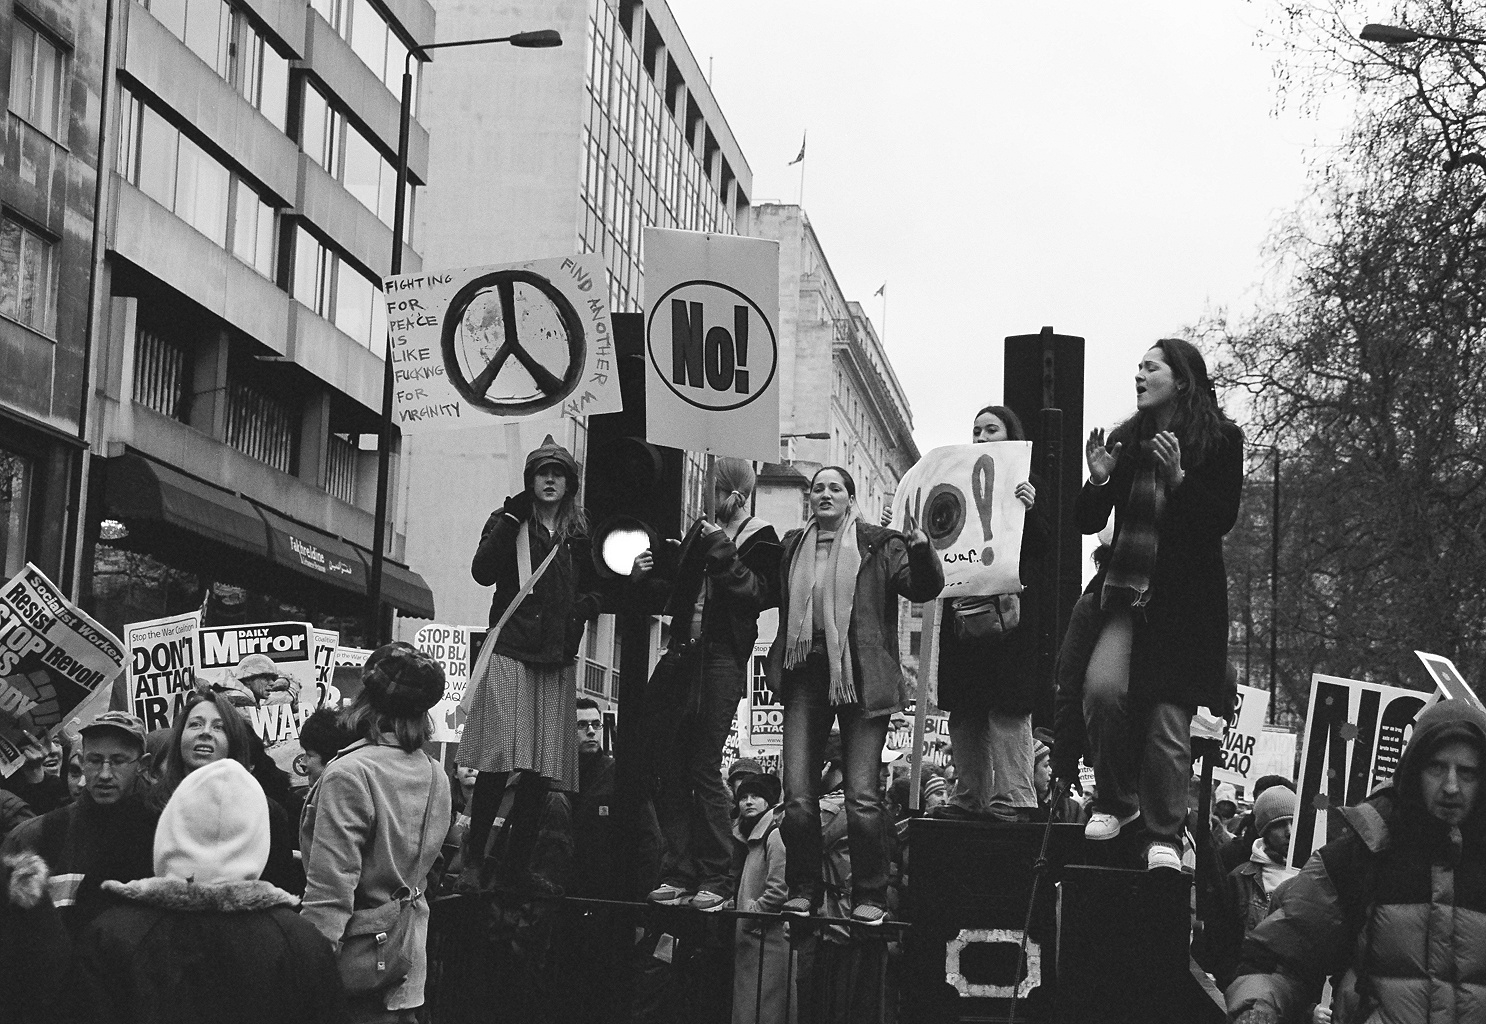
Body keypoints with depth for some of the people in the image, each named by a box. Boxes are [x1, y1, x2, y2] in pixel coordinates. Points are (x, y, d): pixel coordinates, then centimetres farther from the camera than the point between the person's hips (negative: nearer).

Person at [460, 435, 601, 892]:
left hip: (556, 662, 4)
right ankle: (474, 858, -2)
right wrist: (512, 518, -13)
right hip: (511, 652, -4)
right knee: (500, 759, -12)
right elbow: (482, 571, -10)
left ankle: (517, 864, 8)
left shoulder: (580, 534, 16)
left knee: (544, 768, 0)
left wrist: (585, 605, 4)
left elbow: (593, 587, 26)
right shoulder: (509, 523, 6)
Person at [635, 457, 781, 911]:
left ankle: (715, 879, 1)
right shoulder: (701, 531, 18)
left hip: (721, 661, -6)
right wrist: (646, 579, 9)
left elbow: (760, 593, -15)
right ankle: (679, 873, 9)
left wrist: (724, 556, -19)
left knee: (704, 770, -7)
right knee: (669, 767, 3)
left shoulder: (760, 541, -1)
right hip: (682, 654, 6)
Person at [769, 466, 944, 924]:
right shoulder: (792, 547, 15)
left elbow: (924, 588, -4)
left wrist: (920, 547, -22)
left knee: (862, 796, -7)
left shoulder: (878, 545, 4)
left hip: (860, 678, -3)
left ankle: (871, 896, 4)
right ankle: (803, 890, 11)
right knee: (797, 795, -1)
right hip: (806, 673, 3)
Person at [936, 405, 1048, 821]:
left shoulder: (1026, 483, 5)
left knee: (1005, 707, -10)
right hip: (961, 606, 6)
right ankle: (970, 798, 11)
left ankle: (1013, 799, -9)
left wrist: (1029, 509, -20)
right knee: (964, 709, 5)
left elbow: (1043, 546, -4)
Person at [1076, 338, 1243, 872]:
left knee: (1168, 718, -5)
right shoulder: (1125, 440, 9)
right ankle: (1115, 800, 1)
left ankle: (1164, 837, 7)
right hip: (1127, 588, 3)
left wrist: (1179, 479, -19)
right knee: (1102, 684, -20)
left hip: (1185, 597, -3)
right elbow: (1088, 522, 11)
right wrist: (1098, 480, -7)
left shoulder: (1219, 441, 0)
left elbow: (1222, 520, -7)